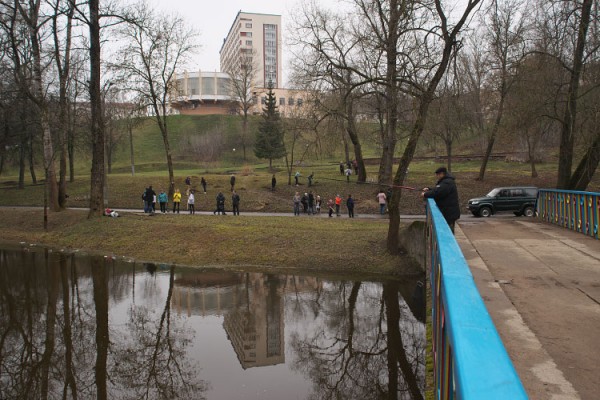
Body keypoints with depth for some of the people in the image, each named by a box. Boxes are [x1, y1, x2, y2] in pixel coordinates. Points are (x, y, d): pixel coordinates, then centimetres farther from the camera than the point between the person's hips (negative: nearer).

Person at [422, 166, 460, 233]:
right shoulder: (445, 181, 17)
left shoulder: (447, 183, -20)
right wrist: (428, 190, 6)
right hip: (447, 212, 11)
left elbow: (437, 192, -28)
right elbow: (437, 190, 24)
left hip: (449, 213, -11)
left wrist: (425, 194, -16)